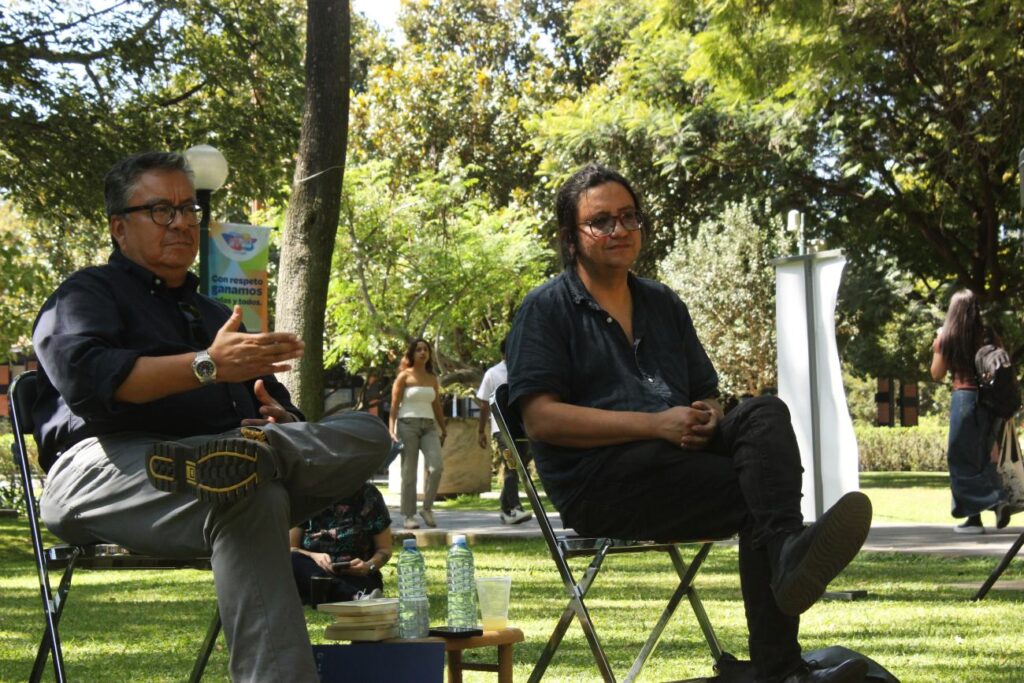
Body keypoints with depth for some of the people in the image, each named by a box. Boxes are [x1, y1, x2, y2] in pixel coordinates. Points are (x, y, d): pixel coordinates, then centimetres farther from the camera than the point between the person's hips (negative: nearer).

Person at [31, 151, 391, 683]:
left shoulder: (214, 315, 37)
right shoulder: (87, 294, 14)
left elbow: (273, 400, 32)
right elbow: (85, 378, -10)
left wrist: (279, 418, 3)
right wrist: (208, 366, -22)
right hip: (107, 470, -6)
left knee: (367, 435, -20)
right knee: (251, 494, -40)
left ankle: (236, 458, -42)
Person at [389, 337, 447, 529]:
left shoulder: (432, 379, 15)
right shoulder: (404, 376, 2)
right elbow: (394, 405, -1)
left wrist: (443, 430, 19)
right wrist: (391, 430, -10)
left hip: (429, 426, 4)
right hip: (408, 424, -4)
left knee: (437, 466, -15)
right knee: (409, 471, -3)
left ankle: (427, 508, -1)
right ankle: (408, 515, 3)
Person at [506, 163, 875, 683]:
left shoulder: (664, 305, 25)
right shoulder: (546, 309, 5)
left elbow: (706, 396, 26)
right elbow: (542, 420, -9)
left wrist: (707, 419, -2)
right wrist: (655, 425, -17)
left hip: (679, 457, 5)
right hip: (597, 483, -5)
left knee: (766, 414, -25)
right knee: (758, 494, -27)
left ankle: (788, 556, -44)